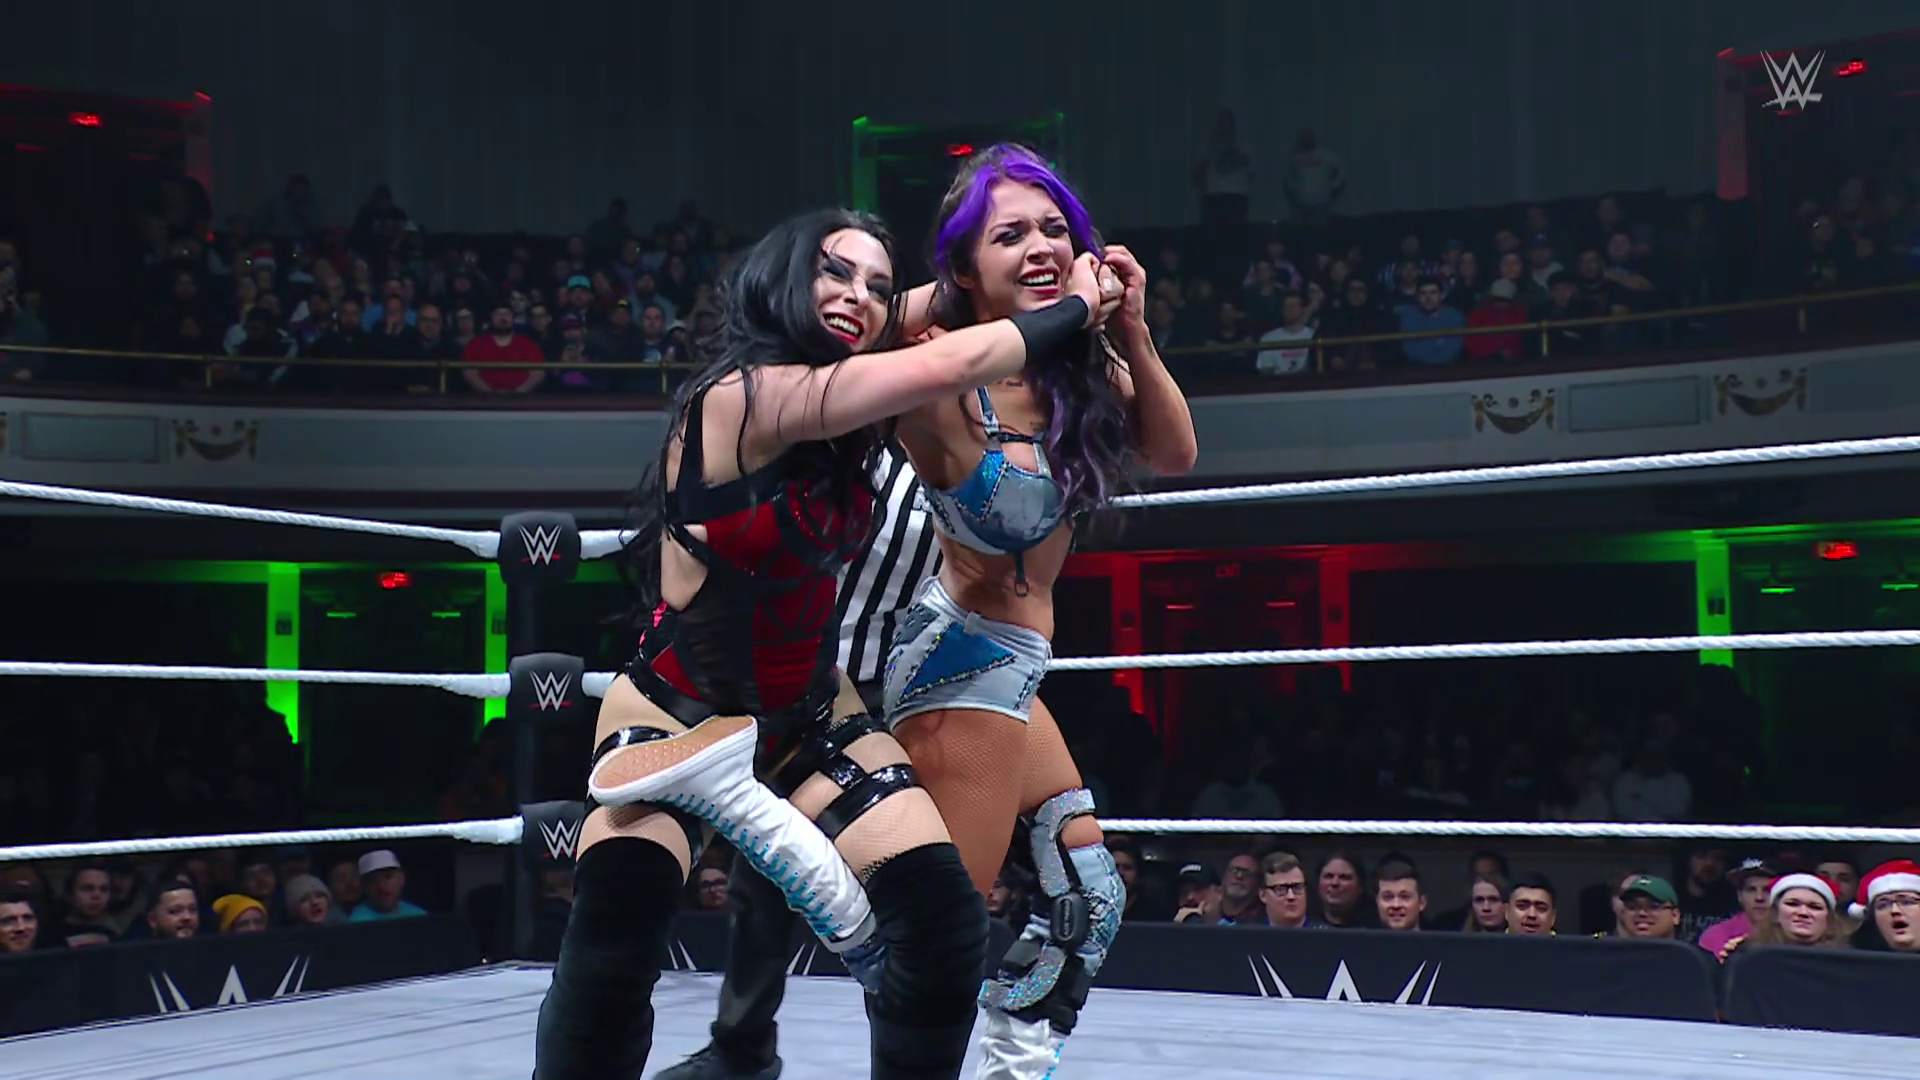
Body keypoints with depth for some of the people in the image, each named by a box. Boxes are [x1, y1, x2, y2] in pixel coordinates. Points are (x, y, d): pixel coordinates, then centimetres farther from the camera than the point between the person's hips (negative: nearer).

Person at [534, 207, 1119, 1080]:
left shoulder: (850, 411, -2)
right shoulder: (741, 395, -24)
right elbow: (943, 368, -32)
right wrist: (1075, 310, -17)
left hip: (809, 717, 7)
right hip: (674, 709, -6)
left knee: (948, 920, -9)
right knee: (616, 927, -30)